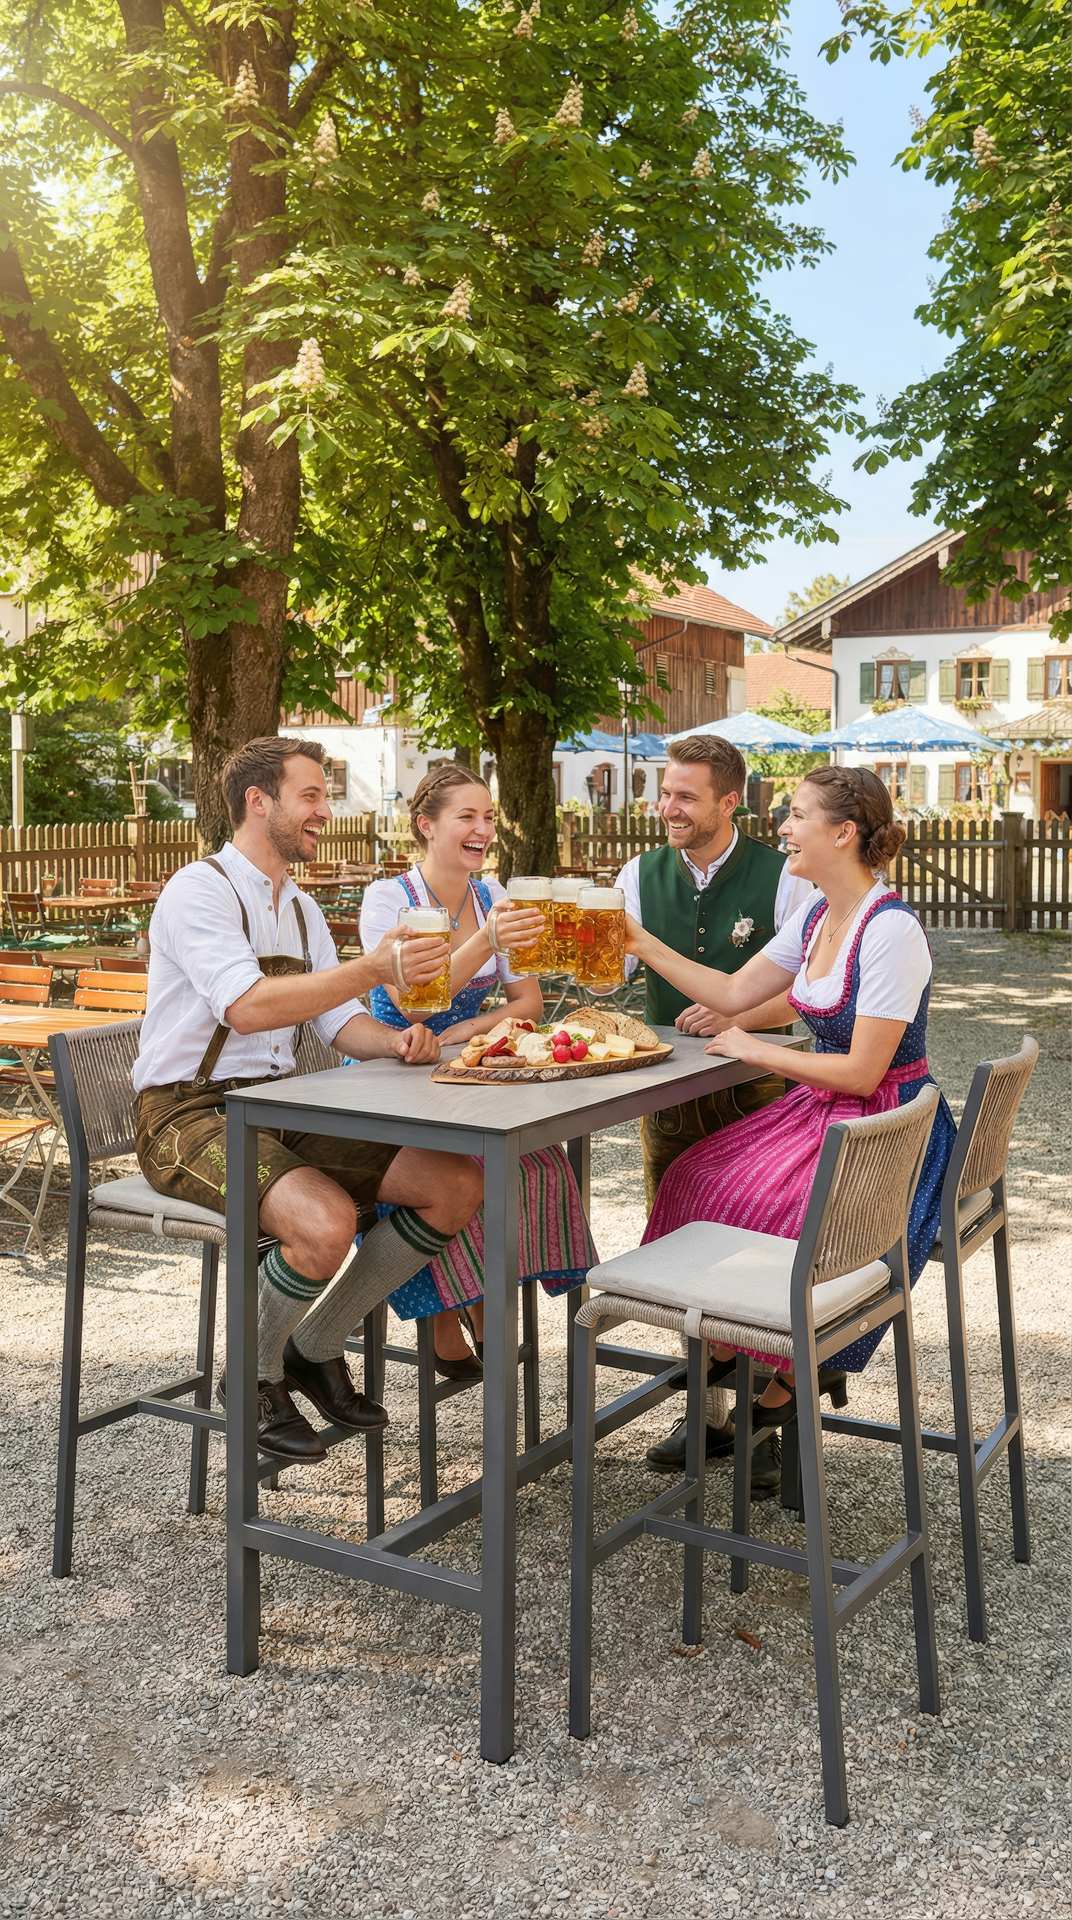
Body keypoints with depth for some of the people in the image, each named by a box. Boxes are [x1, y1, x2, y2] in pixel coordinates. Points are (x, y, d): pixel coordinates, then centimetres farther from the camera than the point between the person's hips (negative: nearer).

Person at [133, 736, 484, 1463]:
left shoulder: (301, 907, 16)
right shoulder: (199, 891, -11)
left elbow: (341, 1023, 12)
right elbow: (247, 1008, -27)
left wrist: (396, 1041, -11)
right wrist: (374, 968, -32)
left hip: (282, 1108, 8)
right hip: (190, 1114, -8)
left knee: (459, 1184, -7)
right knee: (326, 1222, -34)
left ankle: (316, 1348, 9)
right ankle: (252, 1377, -2)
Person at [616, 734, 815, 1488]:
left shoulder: (781, 877, -8)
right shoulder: (642, 875, 5)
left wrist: (734, 1016, -22)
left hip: (756, 1090, -4)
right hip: (669, 1089, 4)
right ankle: (707, 1411, 25)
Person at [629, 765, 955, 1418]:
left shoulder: (891, 930, -22)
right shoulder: (816, 917, 5)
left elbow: (861, 1072, -22)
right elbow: (734, 993, 13)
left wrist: (756, 1050, -10)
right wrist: (643, 943, 7)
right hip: (821, 1111, 9)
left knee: (747, 1205, -23)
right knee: (694, 1181, -7)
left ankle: (799, 1371, 4)